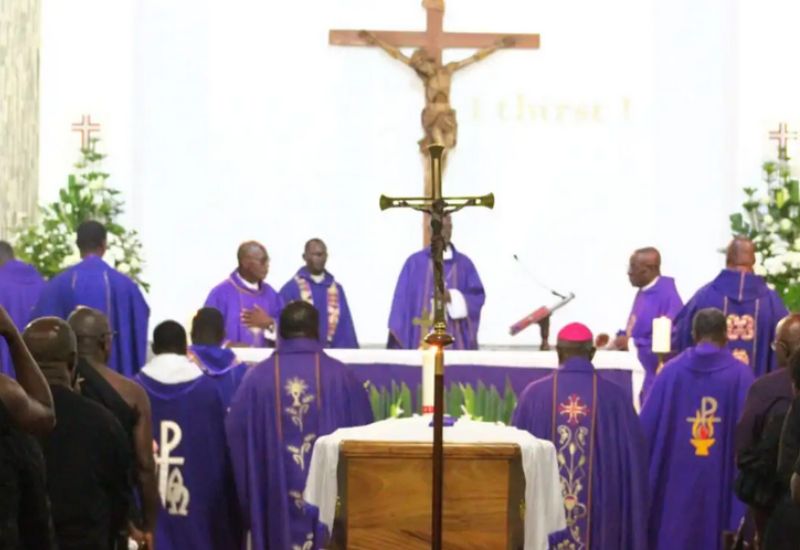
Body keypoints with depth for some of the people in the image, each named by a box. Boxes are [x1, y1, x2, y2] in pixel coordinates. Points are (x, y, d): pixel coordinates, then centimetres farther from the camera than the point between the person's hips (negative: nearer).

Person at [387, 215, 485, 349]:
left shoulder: (464, 264, 11)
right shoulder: (415, 262, 6)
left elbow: (478, 295, 3)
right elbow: (402, 300, 2)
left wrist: (452, 297, -14)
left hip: (455, 341, 2)